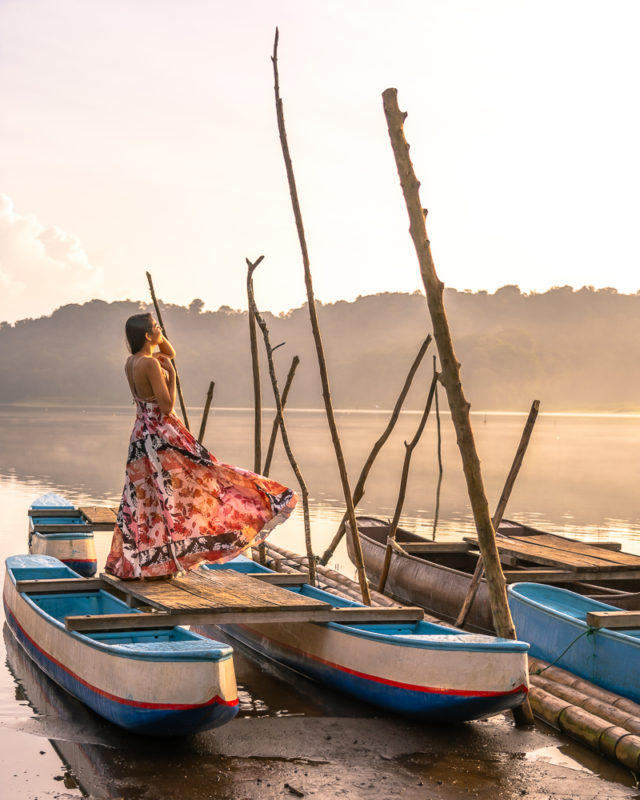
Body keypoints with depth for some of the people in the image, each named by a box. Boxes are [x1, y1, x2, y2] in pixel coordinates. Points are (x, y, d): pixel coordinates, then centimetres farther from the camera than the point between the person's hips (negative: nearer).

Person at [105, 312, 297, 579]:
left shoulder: (131, 361, 8)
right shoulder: (151, 364, -18)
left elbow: (170, 353, 24)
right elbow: (167, 407, -19)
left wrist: (155, 335, 7)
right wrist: (171, 374, -9)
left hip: (141, 437, 9)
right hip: (163, 435, -9)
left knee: (143, 500, 13)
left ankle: (131, 563, 17)